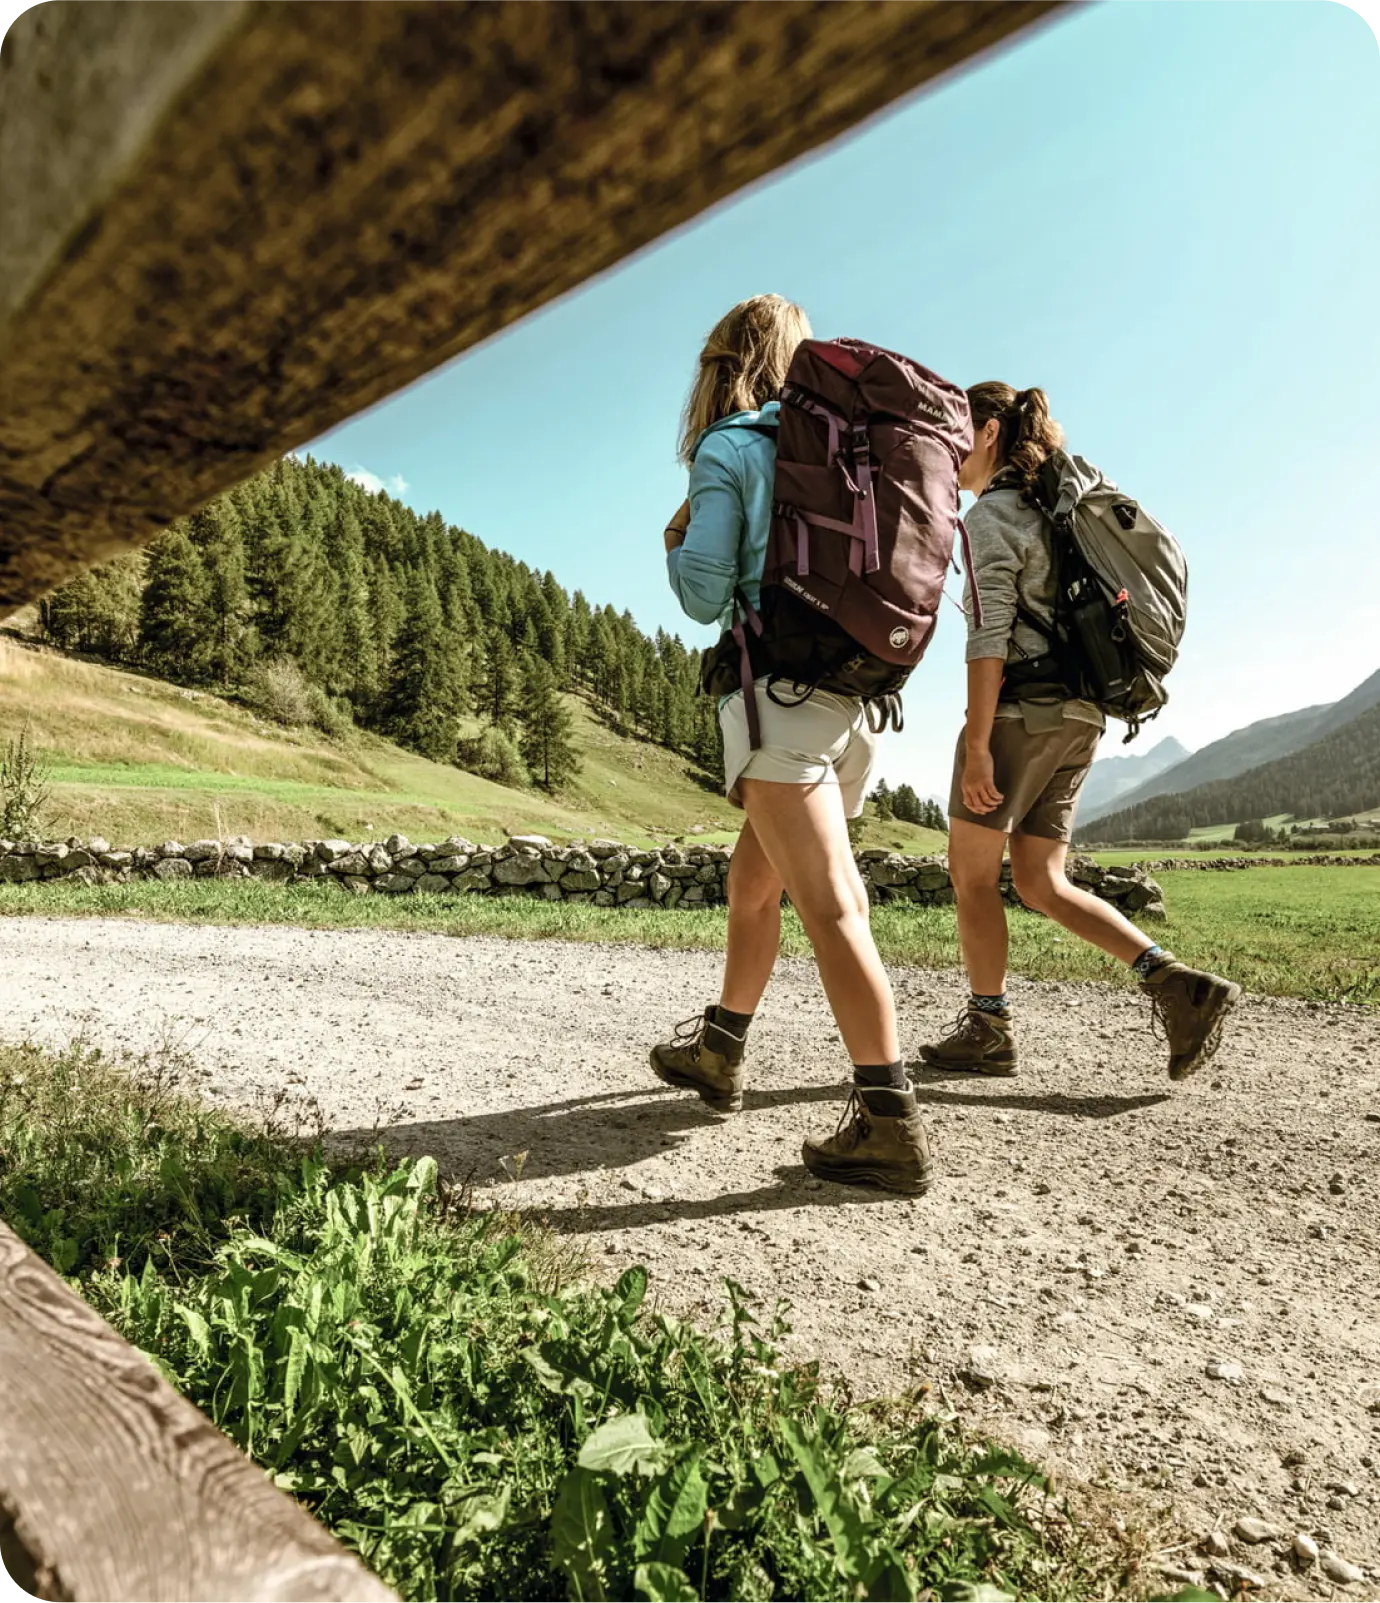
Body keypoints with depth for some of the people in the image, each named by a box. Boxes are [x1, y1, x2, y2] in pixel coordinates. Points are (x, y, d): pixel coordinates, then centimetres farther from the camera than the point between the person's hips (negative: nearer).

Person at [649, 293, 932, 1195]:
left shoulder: (726, 451, 0)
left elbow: (706, 595, -7)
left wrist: (677, 541, 12)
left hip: (781, 693, -7)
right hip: (855, 696, 7)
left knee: (832, 907, -12)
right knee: (753, 879, 19)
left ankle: (891, 1125, -13)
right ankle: (718, 1053, 34)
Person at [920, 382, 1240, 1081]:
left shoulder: (992, 513, -5)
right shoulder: (1051, 510, 21)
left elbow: (990, 635, -16)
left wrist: (976, 745, -19)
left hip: (1020, 709, -9)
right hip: (1077, 716, 9)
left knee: (971, 873, 3)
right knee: (1041, 884, 9)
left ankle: (987, 1029, 10)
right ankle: (1176, 981, -1)